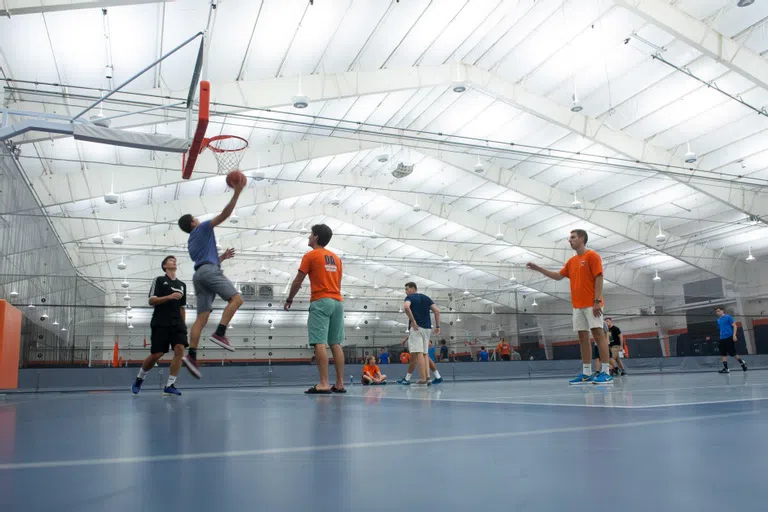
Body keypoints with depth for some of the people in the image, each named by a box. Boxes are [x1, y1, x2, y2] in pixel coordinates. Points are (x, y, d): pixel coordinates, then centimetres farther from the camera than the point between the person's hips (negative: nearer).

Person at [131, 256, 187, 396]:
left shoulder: (182, 285, 19)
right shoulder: (159, 280, 4)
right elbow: (151, 301, -5)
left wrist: (184, 324, 15)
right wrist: (169, 297, -20)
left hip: (177, 323, 4)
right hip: (160, 323, -4)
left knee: (180, 349, -17)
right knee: (156, 354, -6)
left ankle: (169, 386, -14)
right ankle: (139, 378, 23)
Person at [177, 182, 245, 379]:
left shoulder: (190, 243, 33)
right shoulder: (203, 228, 11)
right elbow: (225, 214, -2)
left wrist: (222, 257, 35)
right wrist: (236, 193, -2)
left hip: (199, 275, 8)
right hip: (210, 271, -8)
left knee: (202, 317, -2)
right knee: (236, 298, -15)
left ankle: (191, 355, -15)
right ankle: (220, 333, -30)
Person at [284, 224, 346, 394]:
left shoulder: (310, 255, 0)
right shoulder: (336, 258, 18)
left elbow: (298, 281, 2)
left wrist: (289, 300, 14)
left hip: (321, 302, -6)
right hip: (337, 302, 7)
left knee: (320, 343, -11)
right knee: (336, 344, 5)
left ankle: (324, 384, -19)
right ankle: (340, 384, 3)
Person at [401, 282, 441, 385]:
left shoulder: (409, 297, 1)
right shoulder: (426, 298, 18)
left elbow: (406, 307, -23)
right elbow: (437, 310, 10)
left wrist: (413, 321, -17)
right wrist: (437, 326, 11)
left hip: (417, 328, -6)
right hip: (427, 328, 6)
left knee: (418, 353, -8)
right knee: (425, 353, 12)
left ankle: (422, 378, -12)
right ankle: (427, 377, 2)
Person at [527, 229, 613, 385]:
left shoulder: (592, 256, -4)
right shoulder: (571, 261, 17)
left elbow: (598, 278, -10)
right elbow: (558, 276, 23)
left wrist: (597, 300, -18)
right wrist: (538, 268, 16)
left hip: (591, 304, -7)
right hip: (577, 305, 7)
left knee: (598, 334, -9)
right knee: (583, 337, 5)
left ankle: (605, 373, -9)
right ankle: (586, 373, 7)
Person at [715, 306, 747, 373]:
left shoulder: (728, 317, -5)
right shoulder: (718, 320, 15)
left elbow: (734, 326, -8)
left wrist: (734, 335, -17)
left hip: (729, 338, -7)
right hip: (722, 339, 7)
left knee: (733, 353, -2)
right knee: (723, 354, 0)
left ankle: (742, 363, 20)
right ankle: (726, 368, 1)